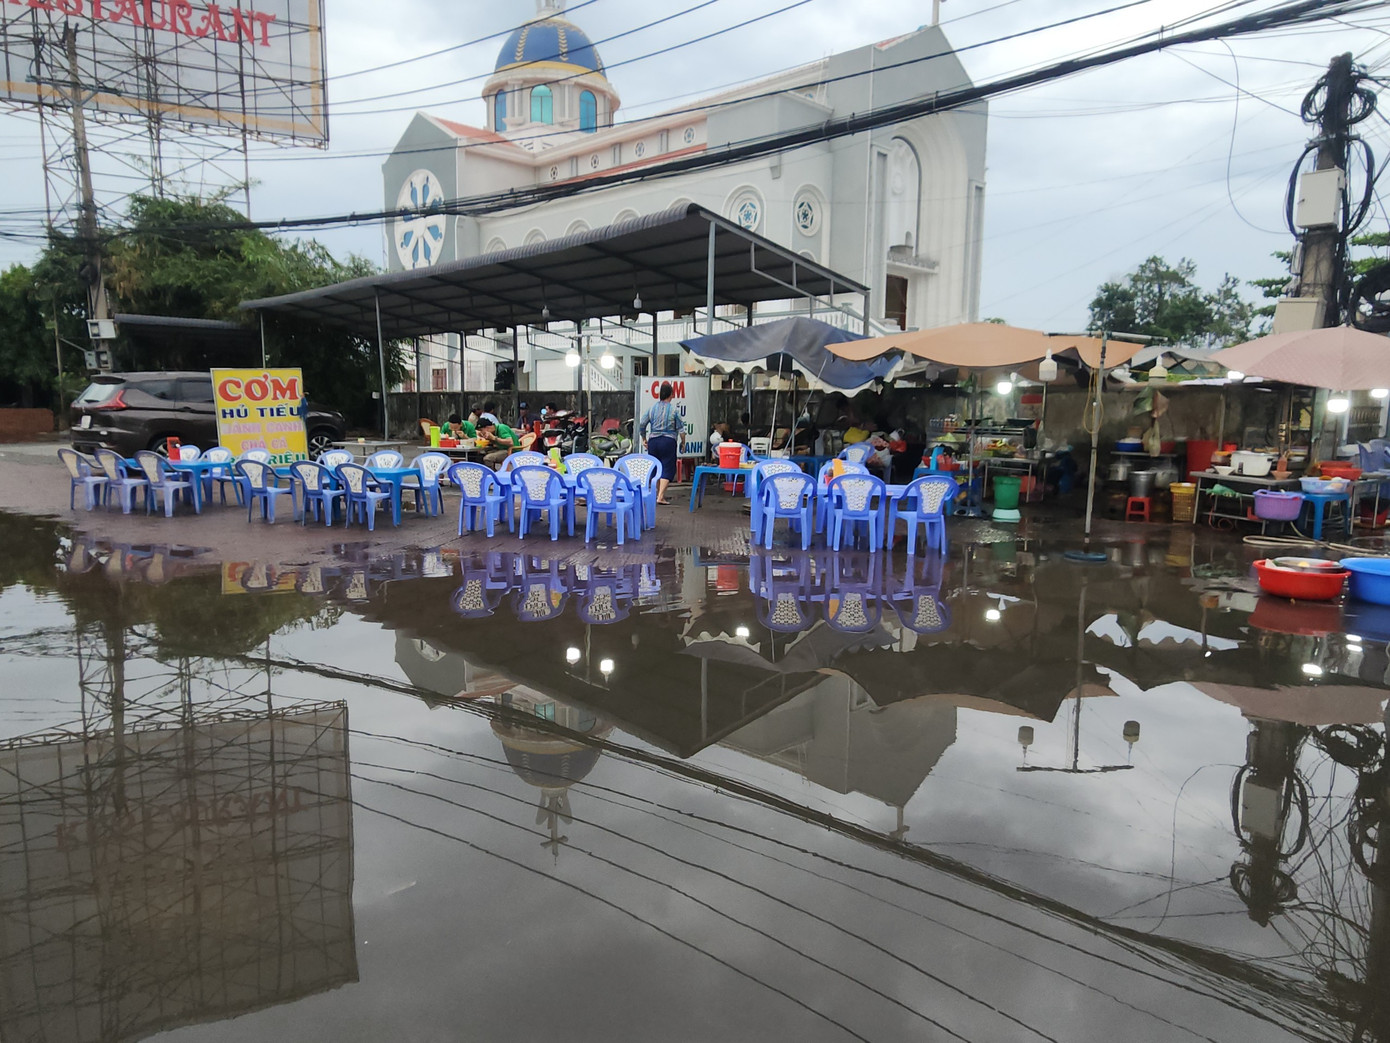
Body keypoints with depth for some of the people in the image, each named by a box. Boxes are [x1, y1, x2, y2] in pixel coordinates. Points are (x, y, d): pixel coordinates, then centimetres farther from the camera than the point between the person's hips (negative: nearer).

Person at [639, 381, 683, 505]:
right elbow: (681, 429, -5)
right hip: (668, 441, -4)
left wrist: (645, 439, 21)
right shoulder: (674, 410, -5)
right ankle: (661, 496, -12)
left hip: (653, 441, 4)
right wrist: (683, 442, 9)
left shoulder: (652, 409, 5)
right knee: (667, 468, -1)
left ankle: (659, 494, 25)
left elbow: (642, 426, 7)